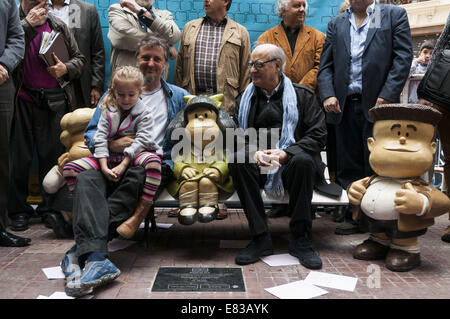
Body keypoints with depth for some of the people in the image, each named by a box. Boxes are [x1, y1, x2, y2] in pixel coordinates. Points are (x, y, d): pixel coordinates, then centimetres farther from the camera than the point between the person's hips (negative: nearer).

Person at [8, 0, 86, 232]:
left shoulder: (58, 26, 15)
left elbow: (79, 58, 17)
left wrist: (66, 68, -3)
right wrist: (28, 24, -13)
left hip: (54, 101, 2)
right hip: (22, 99, -2)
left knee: (53, 154, 5)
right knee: (20, 155, 2)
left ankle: (50, 207, 19)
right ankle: (18, 210, 14)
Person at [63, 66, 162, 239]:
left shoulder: (144, 113, -1)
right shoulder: (108, 111, 9)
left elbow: (141, 141, -15)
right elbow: (100, 138, -2)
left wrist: (123, 165, -26)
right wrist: (104, 166, -18)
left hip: (135, 155, -4)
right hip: (108, 156, 4)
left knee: (153, 161, -40)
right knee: (70, 169, -14)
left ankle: (141, 212, -35)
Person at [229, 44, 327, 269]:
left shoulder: (303, 95, 8)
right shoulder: (245, 99, 17)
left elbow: (318, 135, -2)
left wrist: (285, 153, -16)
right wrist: (254, 152, -14)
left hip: (290, 165, -2)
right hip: (258, 167, 2)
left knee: (303, 160, -35)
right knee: (237, 161, -29)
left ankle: (300, 240, -22)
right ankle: (260, 238, -24)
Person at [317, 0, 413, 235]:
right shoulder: (336, 23, 16)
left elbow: (403, 58, -2)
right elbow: (325, 65, 11)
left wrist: (387, 95, -12)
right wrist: (327, 94, -5)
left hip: (377, 104, -3)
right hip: (344, 105, 3)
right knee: (349, 168, 6)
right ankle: (354, 217, 16)